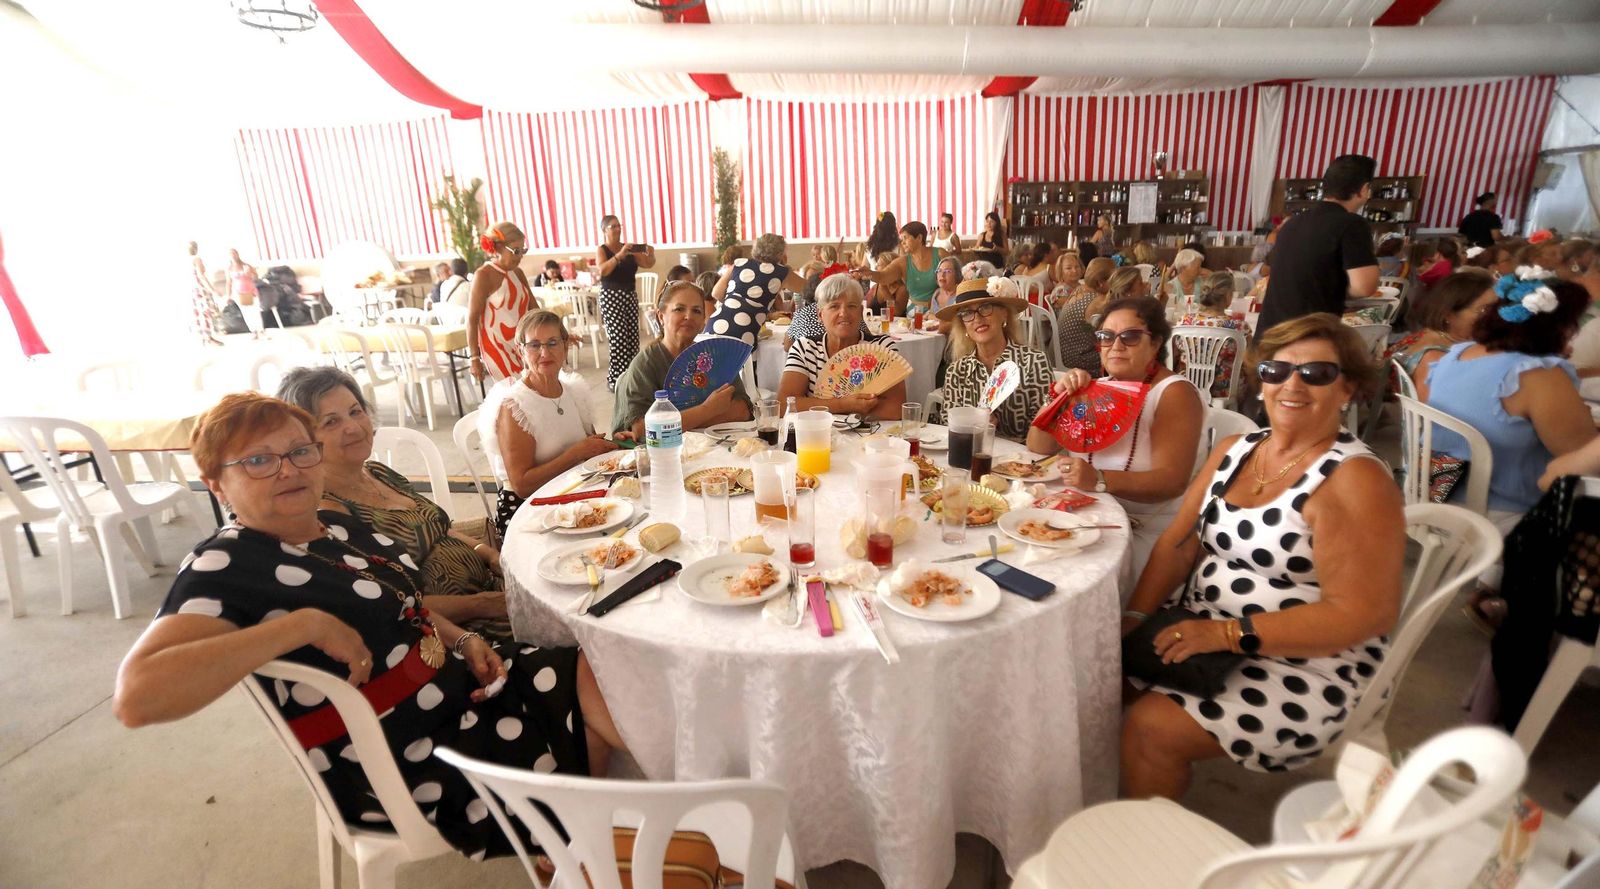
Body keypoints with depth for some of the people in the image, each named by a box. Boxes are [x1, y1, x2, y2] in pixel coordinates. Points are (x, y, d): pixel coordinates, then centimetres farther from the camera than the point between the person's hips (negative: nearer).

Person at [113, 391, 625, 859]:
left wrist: (464, 642, 3)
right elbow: (136, 696, -30)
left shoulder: (340, 528, 9)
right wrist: (306, 624, -33)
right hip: (415, 766, -8)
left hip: (465, 688, 8)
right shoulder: (223, 566, -15)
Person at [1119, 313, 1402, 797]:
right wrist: (1134, 617, -10)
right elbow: (1180, 543, 3)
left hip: (1305, 666, -6)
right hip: (1201, 635, 6)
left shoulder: (1355, 479, -14)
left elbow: (1363, 613, -20)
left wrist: (1232, 634, -25)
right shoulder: (1232, 450, 6)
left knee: (1149, 727, -22)